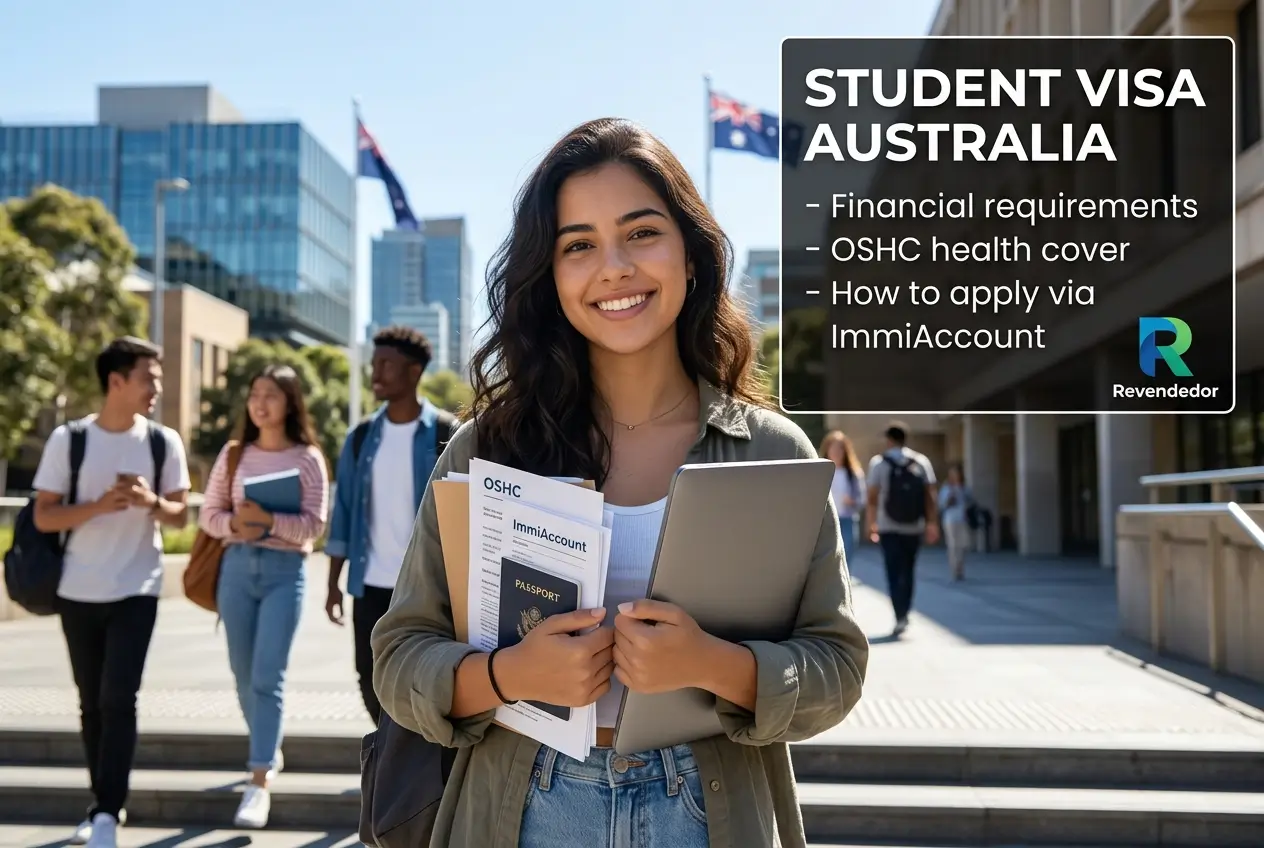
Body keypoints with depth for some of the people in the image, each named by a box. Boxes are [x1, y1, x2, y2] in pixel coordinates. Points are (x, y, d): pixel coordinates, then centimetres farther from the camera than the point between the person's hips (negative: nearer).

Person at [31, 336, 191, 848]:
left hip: (136, 592, -1)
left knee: (118, 700, -10)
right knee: (92, 704, 10)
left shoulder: (163, 442, 0)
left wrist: (151, 501, -17)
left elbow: (180, 516, 4)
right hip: (78, 593, 1)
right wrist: (101, 505, -20)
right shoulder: (69, 438, -4)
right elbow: (44, 517, -4)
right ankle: (103, 804, 24)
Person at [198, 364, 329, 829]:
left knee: (268, 677, -9)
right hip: (237, 566, 4)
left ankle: (260, 782, -7)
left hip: (284, 570, -4)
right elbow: (209, 513, 9)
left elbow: (314, 525, -7)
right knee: (244, 673, 11)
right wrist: (235, 523, -12)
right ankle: (268, 751, 33)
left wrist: (270, 519, -22)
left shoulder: (307, 458, 0)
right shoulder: (234, 454, 9)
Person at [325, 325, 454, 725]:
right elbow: (344, 511, 9)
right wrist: (334, 583, 7)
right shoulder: (362, 438, 7)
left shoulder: (445, 436, -5)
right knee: (371, 679, 11)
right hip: (371, 585, 4)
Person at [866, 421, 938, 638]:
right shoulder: (921, 462, 4)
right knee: (907, 572, 16)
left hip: (889, 527, -3)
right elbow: (930, 496, -2)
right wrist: (933, 524, -1)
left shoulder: (878, 463, -2)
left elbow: (873, 496, -6)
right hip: (914, 526, 3)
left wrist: (872, 522, 5)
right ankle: (904, 612, 22)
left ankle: (901, 616, -13)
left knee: (894, 573, -2)